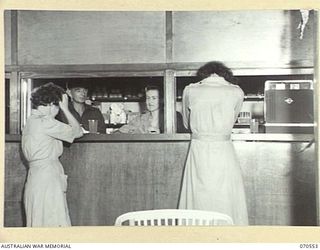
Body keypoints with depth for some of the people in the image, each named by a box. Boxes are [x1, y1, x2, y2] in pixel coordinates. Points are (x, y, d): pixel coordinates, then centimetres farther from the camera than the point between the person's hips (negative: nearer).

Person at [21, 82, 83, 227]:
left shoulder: (31, 121, 15)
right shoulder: (45, 122, -14)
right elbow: (77, 132, -7)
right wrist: (65, 109, 0)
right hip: (47, 179, -10)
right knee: (52, 222, -5)